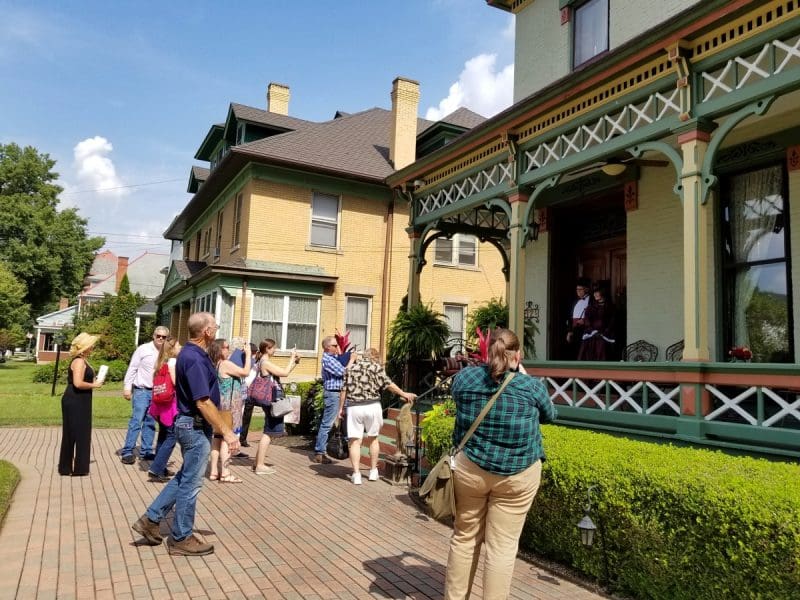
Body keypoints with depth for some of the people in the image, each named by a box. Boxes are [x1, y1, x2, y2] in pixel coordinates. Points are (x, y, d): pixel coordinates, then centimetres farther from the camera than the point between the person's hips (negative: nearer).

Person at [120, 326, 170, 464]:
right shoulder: (143, 349, -5)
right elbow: (132, 368, -4)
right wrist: (127, 387, -8)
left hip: (157, 392, 4)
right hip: (141, 391, -4)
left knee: (150, 423, 11)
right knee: (136, 421, -8)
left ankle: (146, 451, 20)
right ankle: (127, 452, -1)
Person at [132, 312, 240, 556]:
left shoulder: (192, 353, 8)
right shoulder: (194, 358, -24)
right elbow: (203, 402, -26)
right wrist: (227, 432, -24)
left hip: (191, 424, 10)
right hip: (196, 426, -10)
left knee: (184, 478, 22)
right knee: (190, 483, 4)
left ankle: (151, 519, 28)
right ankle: (181, 538, 18)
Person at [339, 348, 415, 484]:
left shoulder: (351, 368, 11)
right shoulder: (376, 367, 2)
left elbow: (344, 390, 8)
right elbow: (388, 384, -3)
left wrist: (341, 408, 13)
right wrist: (404, 394, 8)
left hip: (354, 407, 1)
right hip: (372, 406, -1)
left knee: (354, 441, 4)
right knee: (373, 438, 17)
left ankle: (356, 474, 2)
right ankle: (373, 471, 25)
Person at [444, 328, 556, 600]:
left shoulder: (464, 377, -6)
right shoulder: (532, 386, -9)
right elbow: (549, 416, 11)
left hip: (470, 468, 2)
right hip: (518, 475, -2)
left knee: (465, 538, 17)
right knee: (503, 546, 7)